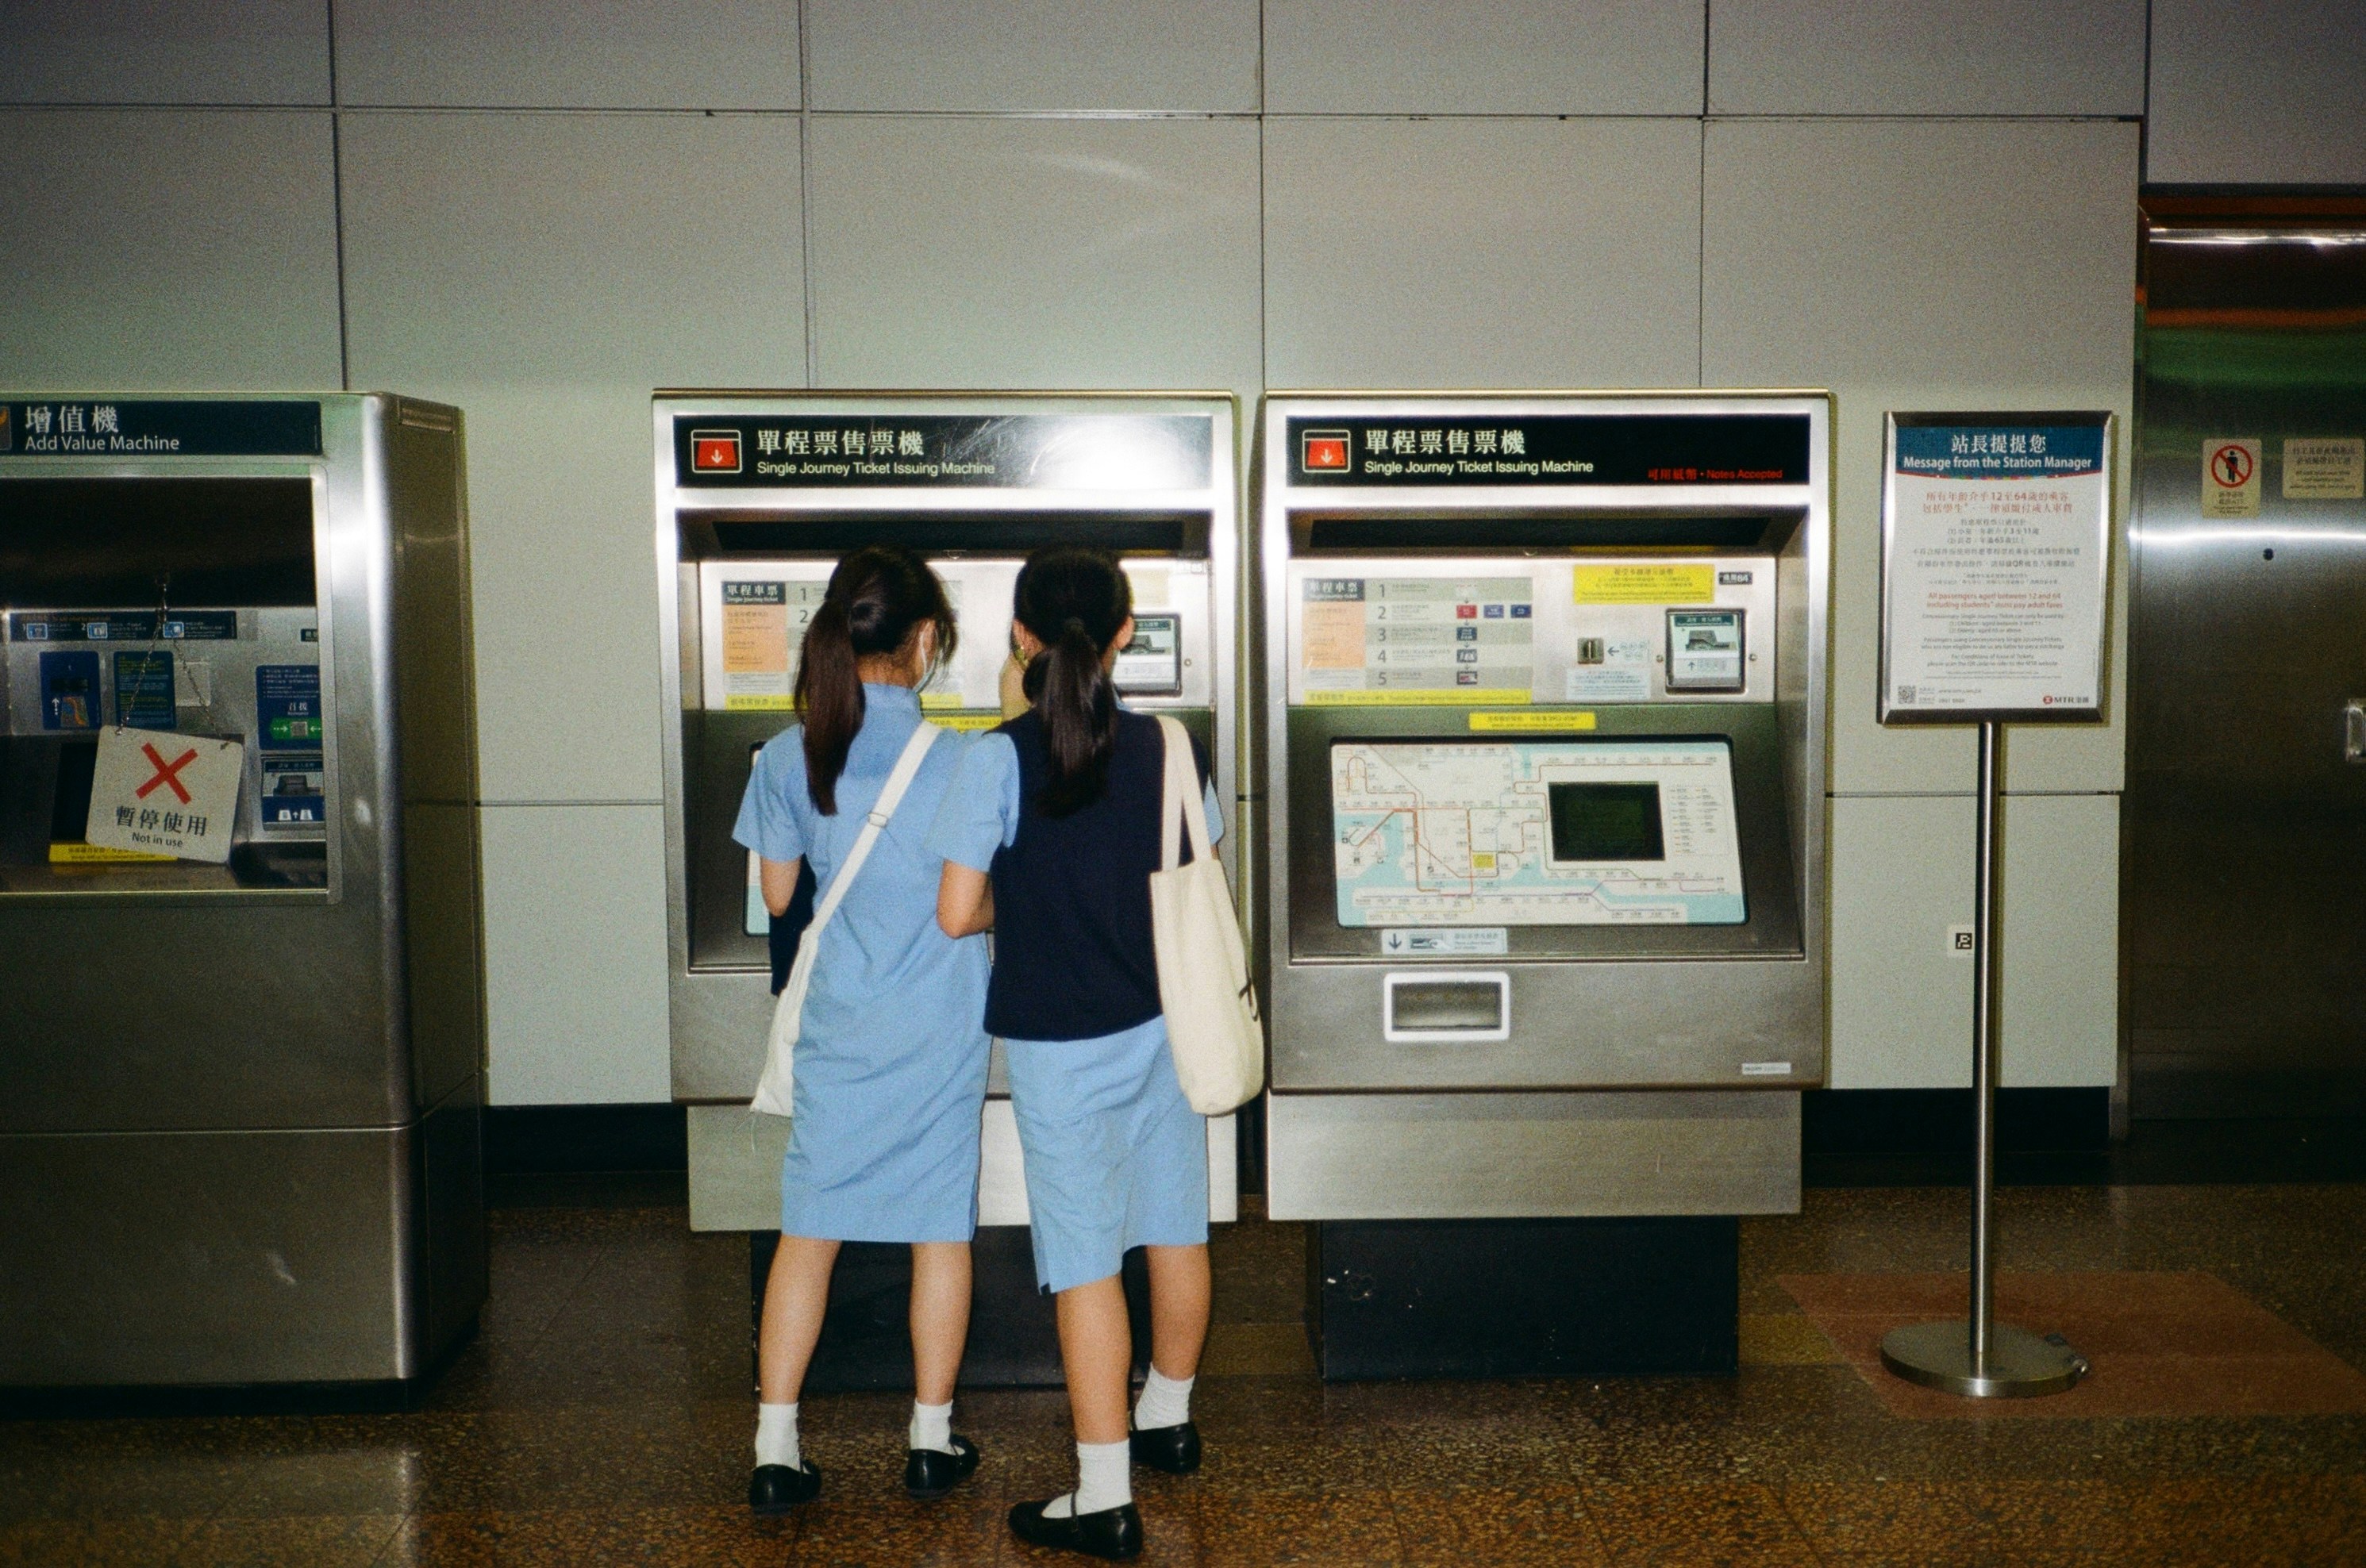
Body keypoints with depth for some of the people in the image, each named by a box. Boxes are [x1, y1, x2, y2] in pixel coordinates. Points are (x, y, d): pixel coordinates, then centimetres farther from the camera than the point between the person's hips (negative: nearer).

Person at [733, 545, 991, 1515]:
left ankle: (776, 1451, 13)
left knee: (809, 1232, 10)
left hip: (838, 1027, 2)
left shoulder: (789, 759, -5)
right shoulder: (959, 760, -13)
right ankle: (932, 1442, 22)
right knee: (941, 1229, 11)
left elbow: (777, 895, 4)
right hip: (941, 1027, -2)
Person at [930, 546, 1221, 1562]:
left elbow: (957, 914, -14)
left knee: (1085, 1259, 2)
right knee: (1175, 1229, 19)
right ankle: (1168, 1421, 40)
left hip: (1059, 1046, -4)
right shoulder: (1169, 748, -4)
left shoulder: (1000, 760, -16)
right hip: (1163, 1025, 5)